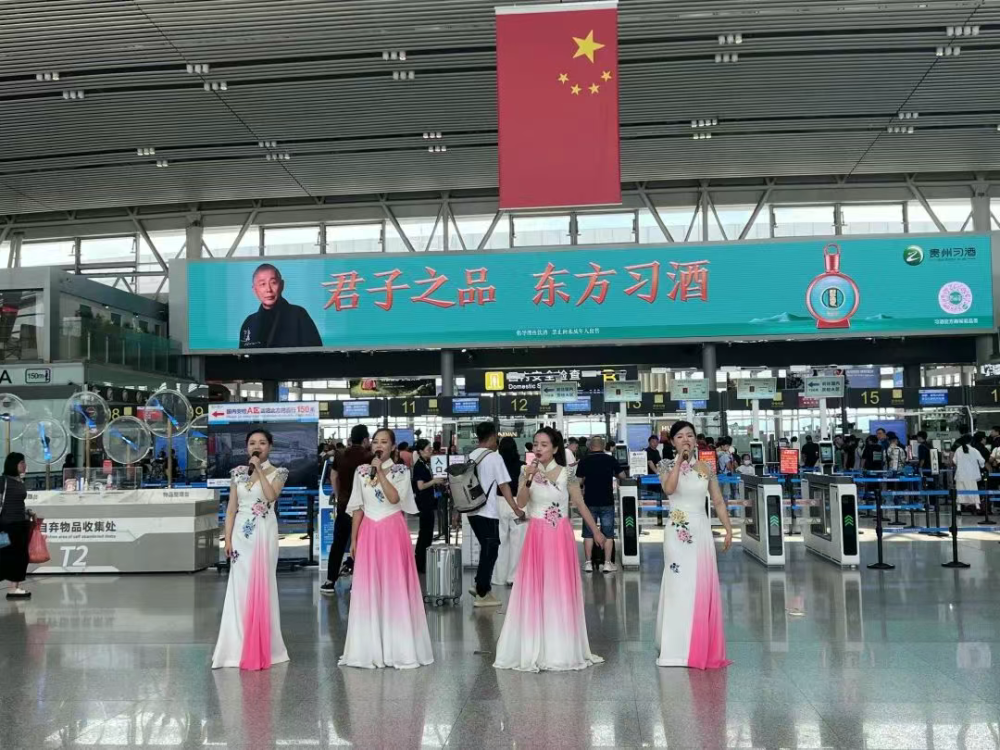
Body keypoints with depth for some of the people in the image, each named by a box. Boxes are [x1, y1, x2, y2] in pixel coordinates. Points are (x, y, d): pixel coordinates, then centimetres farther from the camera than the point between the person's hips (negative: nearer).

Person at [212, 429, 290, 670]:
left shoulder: (277, 473, 1)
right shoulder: (238, 472, 10)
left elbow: (271, 496, -19)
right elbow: (231, 508, 8)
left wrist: (259, 470, -15)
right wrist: (228, 539, 1)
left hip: (264, 535, -3)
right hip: (241, 535, 3)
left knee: (261, 587, 0)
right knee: (240, 589, 2)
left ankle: (261, 648, 9)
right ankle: (240, 648, 10)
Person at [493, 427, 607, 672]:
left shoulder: (566, 474, -1)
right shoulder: (527, 472, 2)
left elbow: (581, 505, 6)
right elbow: (520, 504, -10)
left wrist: (596, 531, 8)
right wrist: (528, 479, -23)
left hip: (560, 537, 0)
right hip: (536, 537, 0)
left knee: (560, 590, 4)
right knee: (534, 590, 1)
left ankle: (561, 649, 13)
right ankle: (534, 649, 9)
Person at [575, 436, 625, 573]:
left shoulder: (584, 461, -4)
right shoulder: (610, 460, -2)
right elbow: (622, 476, 7)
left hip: (590, 502, 0)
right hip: (607, 502, 0)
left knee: (588, 533, 8)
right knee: (608, 533, 6)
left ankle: (588, 563, 8)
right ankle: (607, 563, 4)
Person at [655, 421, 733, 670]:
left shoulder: (705, 468, 7)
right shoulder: (668, 466, 0)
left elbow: (718, 501, 9)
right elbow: (669, 489, -21)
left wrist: (728, 529, 1)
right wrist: (680, 459, -17)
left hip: (701, 530, 3)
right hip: (677, 532, -2)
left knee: (703, 587, 3)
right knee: (679, 586, 0)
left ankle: (702, 648, 14)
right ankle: (678, 647, 7)